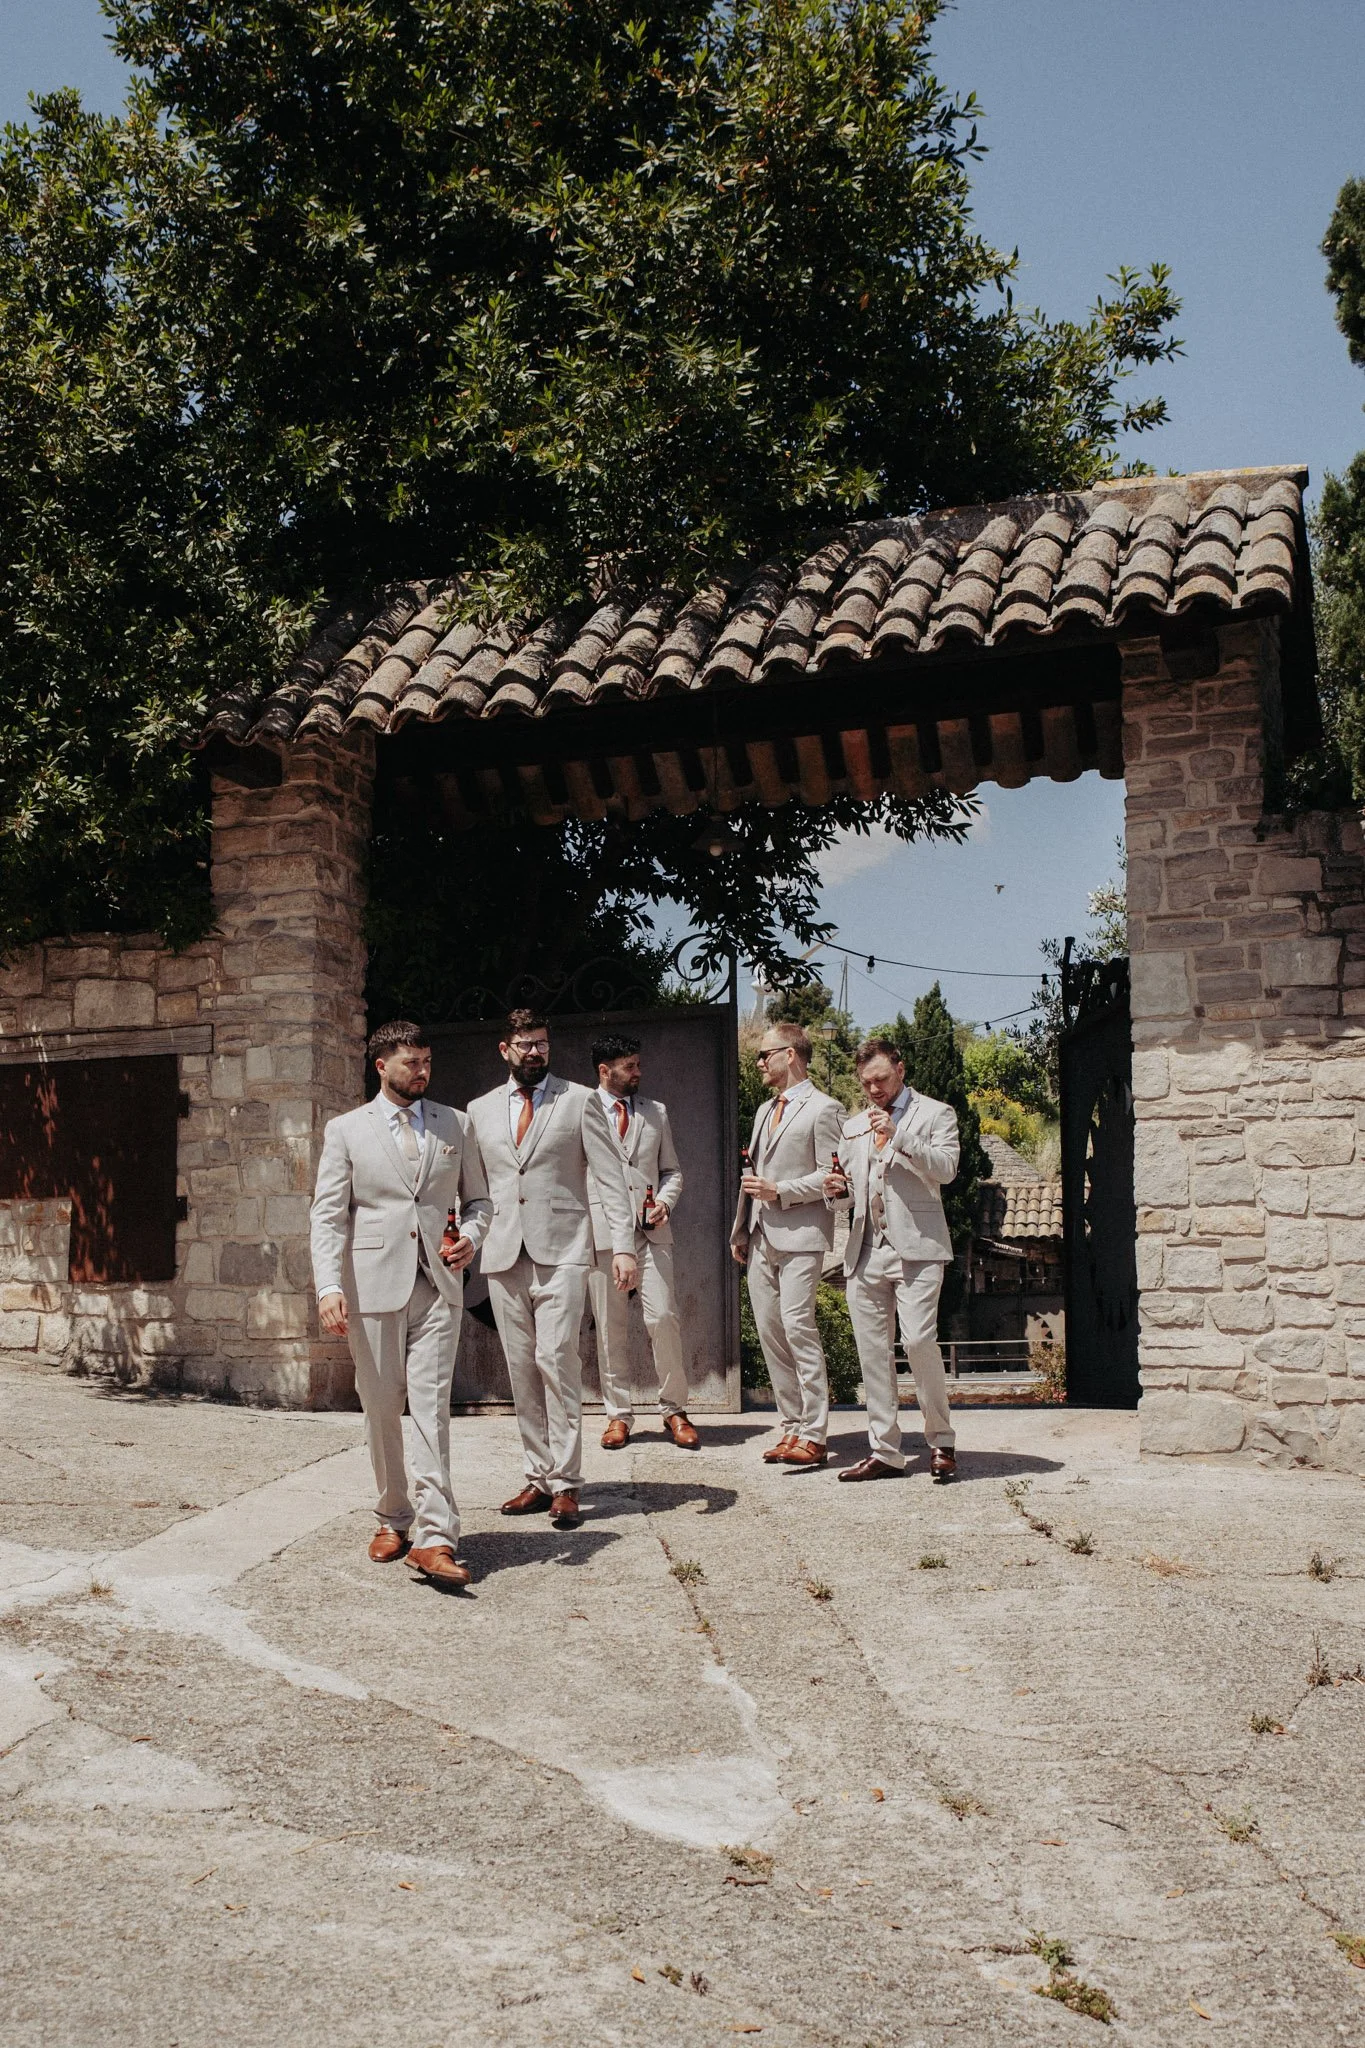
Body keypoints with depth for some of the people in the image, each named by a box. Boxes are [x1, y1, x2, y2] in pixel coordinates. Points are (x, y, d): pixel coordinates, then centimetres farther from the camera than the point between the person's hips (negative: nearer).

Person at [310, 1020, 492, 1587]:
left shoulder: (455, 1125, 11)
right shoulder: (346, 1130, 6)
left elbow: (478, 1199, 18)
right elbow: (328, 1215, 0)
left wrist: (469, 1237, -4)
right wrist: (329, 1286, -13)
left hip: (438, 1285, 0)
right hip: (373, 1285, 0)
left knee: (431, 1405, -9)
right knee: (381, 1409, 7)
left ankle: (435, 1537, -12)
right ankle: (394, 1519, 23)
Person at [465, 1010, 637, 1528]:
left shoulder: (580, 1101, 4)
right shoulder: (481, 1110, 14)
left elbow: (610, 1178, 0)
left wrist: (624, 1245, -9)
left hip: (560, 1251, -4)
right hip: (503, 1254, 4)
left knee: (556, 1361, -12)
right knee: (522, 1370, 5)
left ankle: (565, 1484, -6)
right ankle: (539, 1478, 14)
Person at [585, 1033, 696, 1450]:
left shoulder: (656, 1113, 16)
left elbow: (671, 1169, 20)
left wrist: (665, 1201, -1)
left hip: (650, 1230, 2)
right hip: (601, 1231, -2)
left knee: (663, 1318, -7)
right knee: (610, 1328, 2)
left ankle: (674, 1410, 6)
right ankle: (618, 1414, 13)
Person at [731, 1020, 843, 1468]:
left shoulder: (822, 1108, -5)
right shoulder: (766, 1110, 22)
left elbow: (831, 1176, -10)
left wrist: (780, 1191, -15)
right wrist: (740, 1231, 19)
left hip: (800, 1236, -8)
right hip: (761, 1239, 8)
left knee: (798, 1326, -14)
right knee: (769, 1331, 6)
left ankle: (813, 1435, -11)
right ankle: (792, 1427, 12)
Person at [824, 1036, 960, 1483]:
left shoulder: (935, 1114, 6)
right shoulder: (854, 1127, 22)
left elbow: (945, 1169, -8)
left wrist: (897, 1134, -15)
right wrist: (840, 1190, 4)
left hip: (916, 1247, -5)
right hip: (866, 1252, 5)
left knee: (918, 1340, -16)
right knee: (872, 1350, 3)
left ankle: (941, 1442, 0)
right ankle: (884, 1451, 10)